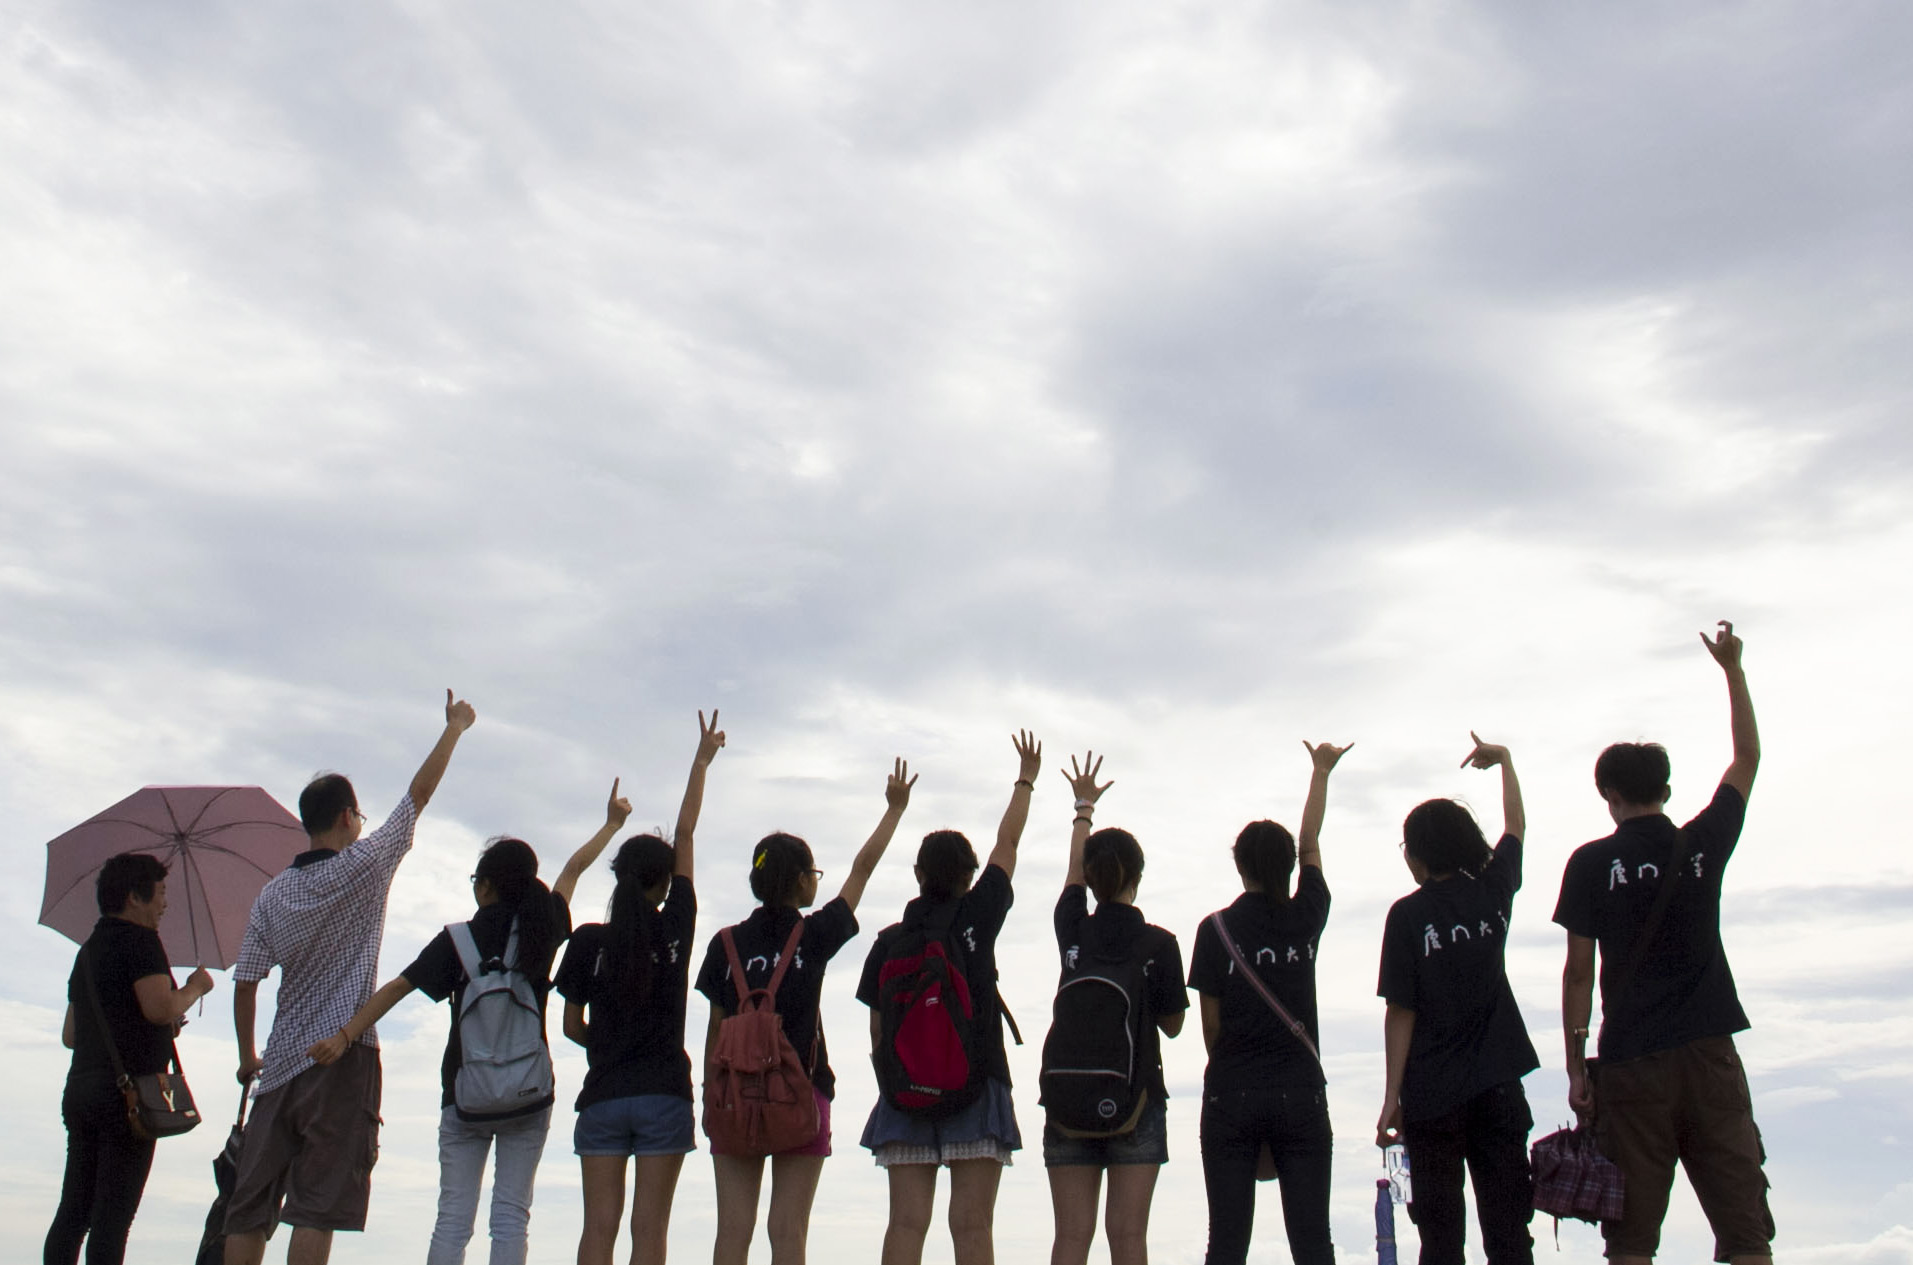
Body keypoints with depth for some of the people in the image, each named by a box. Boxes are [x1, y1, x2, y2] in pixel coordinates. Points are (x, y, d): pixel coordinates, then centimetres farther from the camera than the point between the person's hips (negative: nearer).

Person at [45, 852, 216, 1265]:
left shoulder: (88, 949, 20)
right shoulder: (140, 940, -7)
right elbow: (160, 1008, -22)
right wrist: (195, 987, -2)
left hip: (79, 1090, 8)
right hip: (129, 1091, -8)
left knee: (73, 1210, 8)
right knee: (113, 1214, -7)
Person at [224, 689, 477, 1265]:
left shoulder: (272, 893, 9)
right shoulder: (365, 865, -4)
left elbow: (245, 984, 10)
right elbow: (419, 793, 2)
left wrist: (246, 1056, 22)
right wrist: (455, 726, 13)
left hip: (281, 1064, 5)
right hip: (343, 1054, -5)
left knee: (250, 1206, 7)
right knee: (316, 1208, -7)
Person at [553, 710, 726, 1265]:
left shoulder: (589, 941, 0)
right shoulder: (674, 928, -1)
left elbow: (573, 1025, 8)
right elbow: (685, 836, 7)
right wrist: (701, 762, 16)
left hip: (602, 1095, 1)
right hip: (663, 1095, -1)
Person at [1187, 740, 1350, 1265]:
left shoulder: (1216, 927, -3)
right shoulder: (1306, 918, 2)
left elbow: (1211, 1027, 0)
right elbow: (1311, 844, 19)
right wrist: (1321, 770, 34)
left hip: (1231, 1098, -1)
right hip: (1301, 1095, 1)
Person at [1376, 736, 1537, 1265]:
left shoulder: (1409, 914, -7)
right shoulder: (1493, 891, 3)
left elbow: (1400, 1014, -8)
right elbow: (1516, 824, 23)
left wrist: (1392, 1097, -4)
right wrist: (1503, 760, 37)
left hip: (1431, 1097, -3)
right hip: (1497, 1087, 3)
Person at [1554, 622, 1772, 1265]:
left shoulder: (1591, 863, 0)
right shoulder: (1703, 844, 5)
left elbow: (1579, 971, -3)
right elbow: (1747, 757, 21)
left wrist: (1576, 1067, 2)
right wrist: (1732, 669, 30)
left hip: (1632, 1061, -1)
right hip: (1709, 1052, 1)